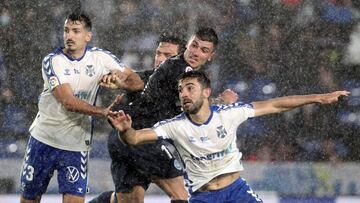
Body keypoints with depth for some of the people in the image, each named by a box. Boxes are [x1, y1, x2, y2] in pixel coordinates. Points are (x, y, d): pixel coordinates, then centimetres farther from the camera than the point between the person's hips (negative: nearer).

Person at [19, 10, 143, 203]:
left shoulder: (100, 57, -3)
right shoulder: (52, 61, -11)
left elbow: (137, 82, 0)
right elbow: (68, 102, -22)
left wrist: (120, 81, -22)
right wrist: (103, 112, -29)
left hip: (77, 144, 1)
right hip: (44, 138, -1)